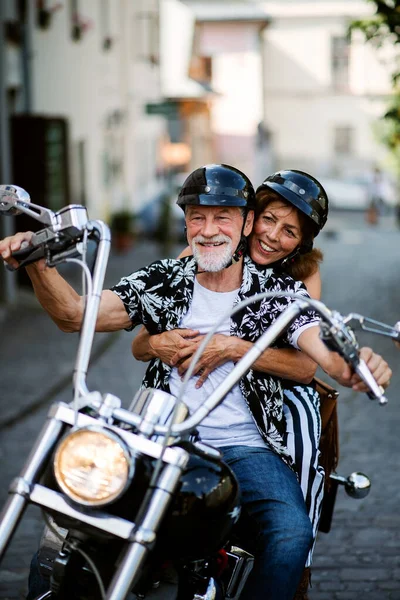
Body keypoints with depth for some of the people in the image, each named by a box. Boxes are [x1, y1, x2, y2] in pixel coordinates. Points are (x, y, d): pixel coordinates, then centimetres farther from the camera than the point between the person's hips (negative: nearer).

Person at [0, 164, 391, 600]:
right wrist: (36, 265, -21)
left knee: (291, 533, -28)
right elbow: (74, 314, -1)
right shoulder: (162, 281, 8)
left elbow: (325, 353, -13)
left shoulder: (279, 291, 2)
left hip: (247, 447, -1)